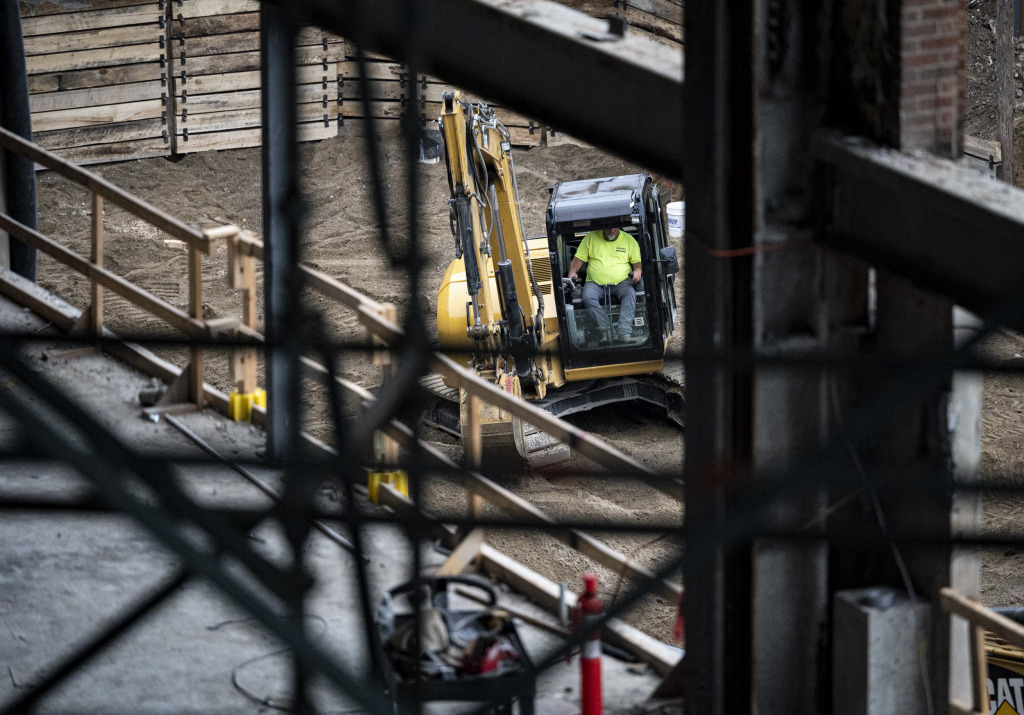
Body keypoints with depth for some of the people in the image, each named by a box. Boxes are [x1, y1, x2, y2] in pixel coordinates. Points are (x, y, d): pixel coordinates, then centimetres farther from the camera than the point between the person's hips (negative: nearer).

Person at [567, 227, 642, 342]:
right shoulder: (591, 238, 12)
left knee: (630, 293, -33)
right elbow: (578, 258, 12)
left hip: (621, 282, -1)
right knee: (587, 297, -32)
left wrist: (637, 271, -12)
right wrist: (572, 272, -7)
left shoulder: (629, 240, 12)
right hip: (595, 283, 1)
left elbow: (637, 261, 11)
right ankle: (605, 330, -37)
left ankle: (624, 332, -43)